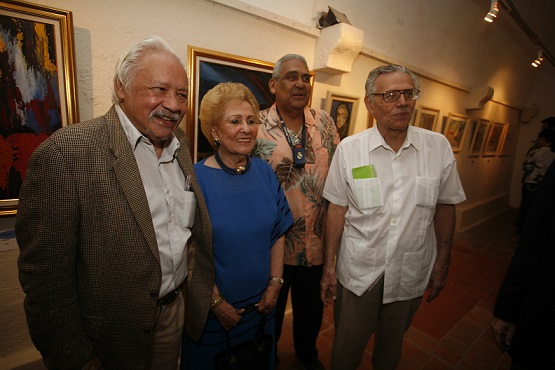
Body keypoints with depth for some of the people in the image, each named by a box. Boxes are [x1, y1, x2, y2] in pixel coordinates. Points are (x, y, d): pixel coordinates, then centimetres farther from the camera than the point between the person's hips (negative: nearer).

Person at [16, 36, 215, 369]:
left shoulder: (180, 142, -1)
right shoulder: (65, 153, -20)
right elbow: (45, 272, -18)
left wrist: (205, 289, 7)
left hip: (177, 309, 6)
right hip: (113, 334, -5)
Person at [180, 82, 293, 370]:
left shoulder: (265, 172, -5)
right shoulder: (196, 178, -19)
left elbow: (277, 233, 0)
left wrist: (275, 284, -2)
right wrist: (217, 303, -11)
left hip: (262, 303, 4)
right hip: (213, 311, -4)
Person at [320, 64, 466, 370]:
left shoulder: (439, 146, -6)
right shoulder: (348, 148, -10)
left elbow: (445, 206, 3)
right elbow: (337, 209, -7)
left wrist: (442, 263, 5)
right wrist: (329, 267, -5)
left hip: (411, 274, 2)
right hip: (357, 272, -1)